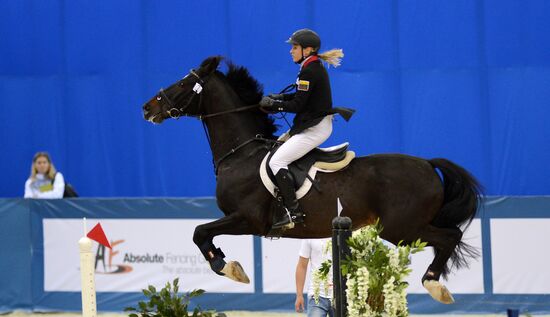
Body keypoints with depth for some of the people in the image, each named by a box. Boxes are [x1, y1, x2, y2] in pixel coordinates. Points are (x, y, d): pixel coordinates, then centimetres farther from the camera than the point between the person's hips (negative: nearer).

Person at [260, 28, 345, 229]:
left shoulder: (310, 71, -18)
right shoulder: (314, 67, 13)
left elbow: (297, 105, -19)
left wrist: (273, 104, -6)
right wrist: (276, 99, 8)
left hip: (315, 128, -11)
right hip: (310, 125, 11)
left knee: (277, 161, -16)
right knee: (275, 148, 22)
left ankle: (293, 212, -20)